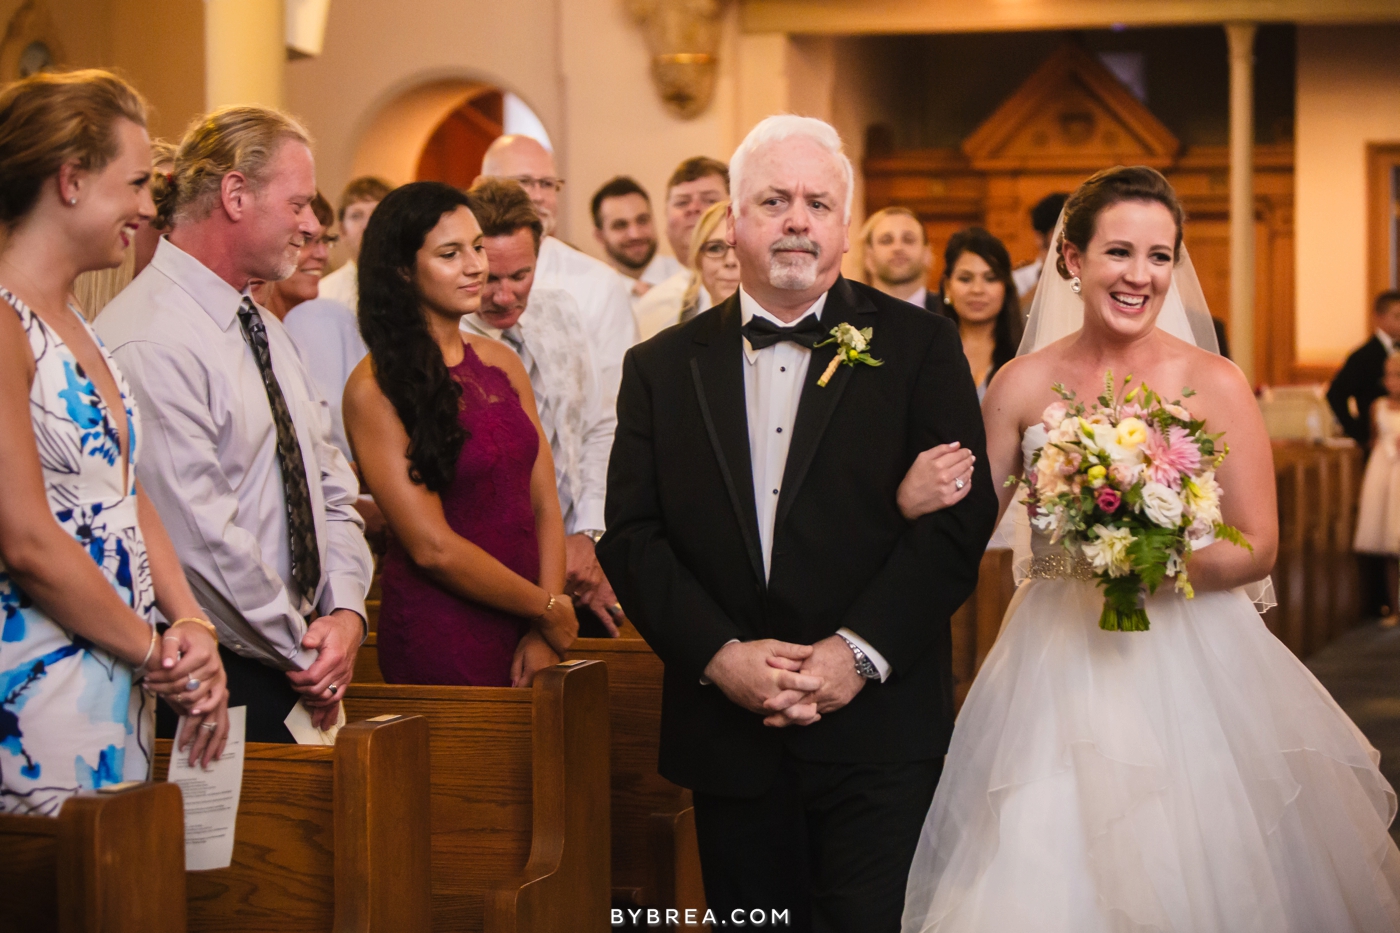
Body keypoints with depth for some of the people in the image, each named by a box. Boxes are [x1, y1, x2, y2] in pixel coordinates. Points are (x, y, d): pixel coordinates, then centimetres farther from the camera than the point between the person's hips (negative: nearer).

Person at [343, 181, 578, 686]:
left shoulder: (501, 362, 8)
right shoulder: (377, 387, -11)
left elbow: (545, 506, 6)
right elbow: (432, 547, -14)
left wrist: (543, 637, -6)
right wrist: (547, 609, -7)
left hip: (524, 634, 6)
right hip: (442, 639, -6)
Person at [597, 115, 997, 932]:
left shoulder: (919, 347, 2)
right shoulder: (664, 367, 9)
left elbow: (960, 519, -5)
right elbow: (631, 535, 3)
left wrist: (860, 652, -14)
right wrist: (719, 654, -11)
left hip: (879, 731, -2)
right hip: (728, 734, 3)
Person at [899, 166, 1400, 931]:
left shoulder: (1214, 384, -5)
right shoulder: (1023, 386, 0)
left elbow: (1258, 547, -3)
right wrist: (916, 496, -17)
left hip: (1189, 664, -1)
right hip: (1058, 664, 1)